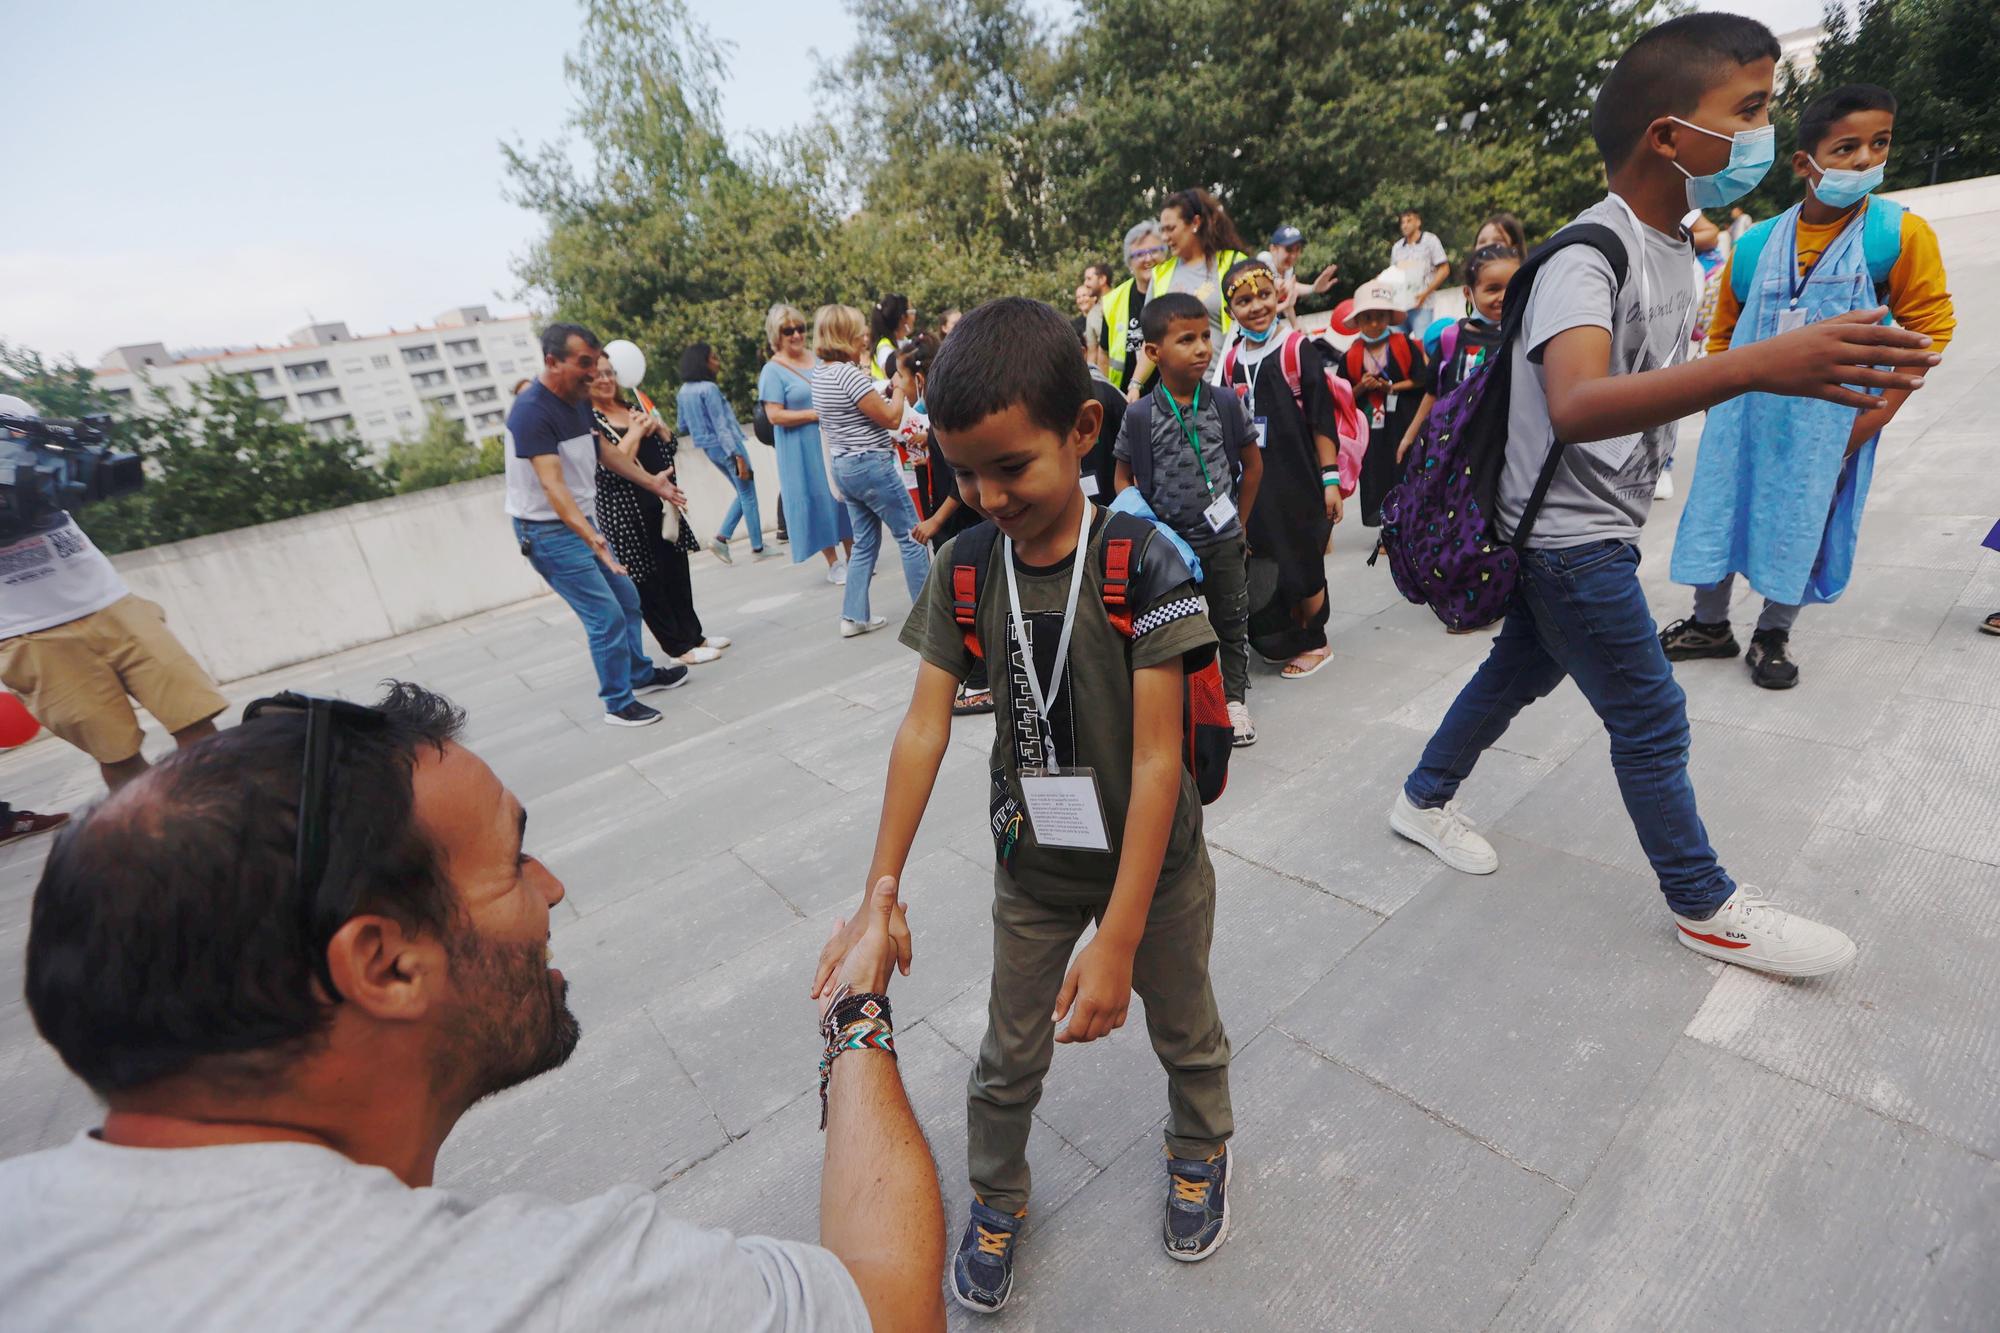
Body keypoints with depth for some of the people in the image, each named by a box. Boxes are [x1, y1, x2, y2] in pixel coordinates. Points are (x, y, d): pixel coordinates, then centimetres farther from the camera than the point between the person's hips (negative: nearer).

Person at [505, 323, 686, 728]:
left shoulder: (578, 400, 4)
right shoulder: (531, 411, -23)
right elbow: (552, 484, -33)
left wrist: (651, 482, 23)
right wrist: (591, 536, -43)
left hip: (580, 523, 9)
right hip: (548, 531, -9)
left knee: (627, 599, 17)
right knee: (607, 616, -10)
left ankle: (641, 674, 34)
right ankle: (618, 704, 3)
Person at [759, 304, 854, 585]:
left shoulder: (817, 359, 10)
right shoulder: (773, 371, -8)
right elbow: (775, 415, -15)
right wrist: (815, 414, -19)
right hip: (802, 451, -6)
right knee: (818, 500, -1)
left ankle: (852, 557, 19)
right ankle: (834, 564, 10)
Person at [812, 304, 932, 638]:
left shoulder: (820, 375, 9)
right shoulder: (850, 374, -19)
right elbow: (891, 418, -14)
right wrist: (898, 388, 2)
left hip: (844, 467, 9)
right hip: (872, 465, -9)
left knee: (865, 543, 15)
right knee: (912, 537, 2)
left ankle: (854, 616, 16)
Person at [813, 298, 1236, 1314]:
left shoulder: (1142, 562, -24)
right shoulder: (964, 570, -12)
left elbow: (1157, 756, -25)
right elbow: (923, 728, -13)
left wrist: (1119, 937, -24)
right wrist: (877, 897, -19)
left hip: (1154, 863, -2)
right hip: (1031, 867, 3)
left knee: (1184, 1033, 24)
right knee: (1009, 1056, 20)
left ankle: (1199, 1154, 57)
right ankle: (995, 1200, 50)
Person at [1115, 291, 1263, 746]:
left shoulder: (1225, 404, -5)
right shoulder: (1140, 416, -10)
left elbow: (1252, 464, 6)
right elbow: (1124, 478, 1)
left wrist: (1239, 521, 6)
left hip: (1223, 540, 2)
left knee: (1232, 622, 14)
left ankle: (1235, 697, 33)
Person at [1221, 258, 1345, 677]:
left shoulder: (1298, 348, -7)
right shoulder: (1233, 360, 7)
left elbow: (1322, 419, -9)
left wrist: (1330, 478, -13)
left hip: (1299, 480, -5)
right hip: (1254, 484, 5)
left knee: (1303, 564, 3)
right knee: (1265, 566, 10)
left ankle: (1315, 642, 22)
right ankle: (1290, 638, 29)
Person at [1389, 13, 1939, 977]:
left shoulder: (1672, 247, 9)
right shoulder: (1587, 257, -22)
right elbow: (1575, 407, -41)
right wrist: (1758, 365, -51)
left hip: (1590, 532, 9)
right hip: (1569, 536, -9)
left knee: (1520, 671, 19)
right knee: (1651, 719, 4)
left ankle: (1423, 800, 37)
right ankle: (1704, 906, 24)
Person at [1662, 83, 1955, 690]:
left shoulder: (1900, 233, -7)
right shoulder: (1756, 244, -3)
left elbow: (1930, 328, -3)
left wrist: (1876, 414, -11)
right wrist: (1721, 404, 3)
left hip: (1830, 424, -1)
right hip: (1744, 415, 2)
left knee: (1804, 527, 7)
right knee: (1721, 512, 8)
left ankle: (1773, 634, 24)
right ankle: (1709, 624, 25)